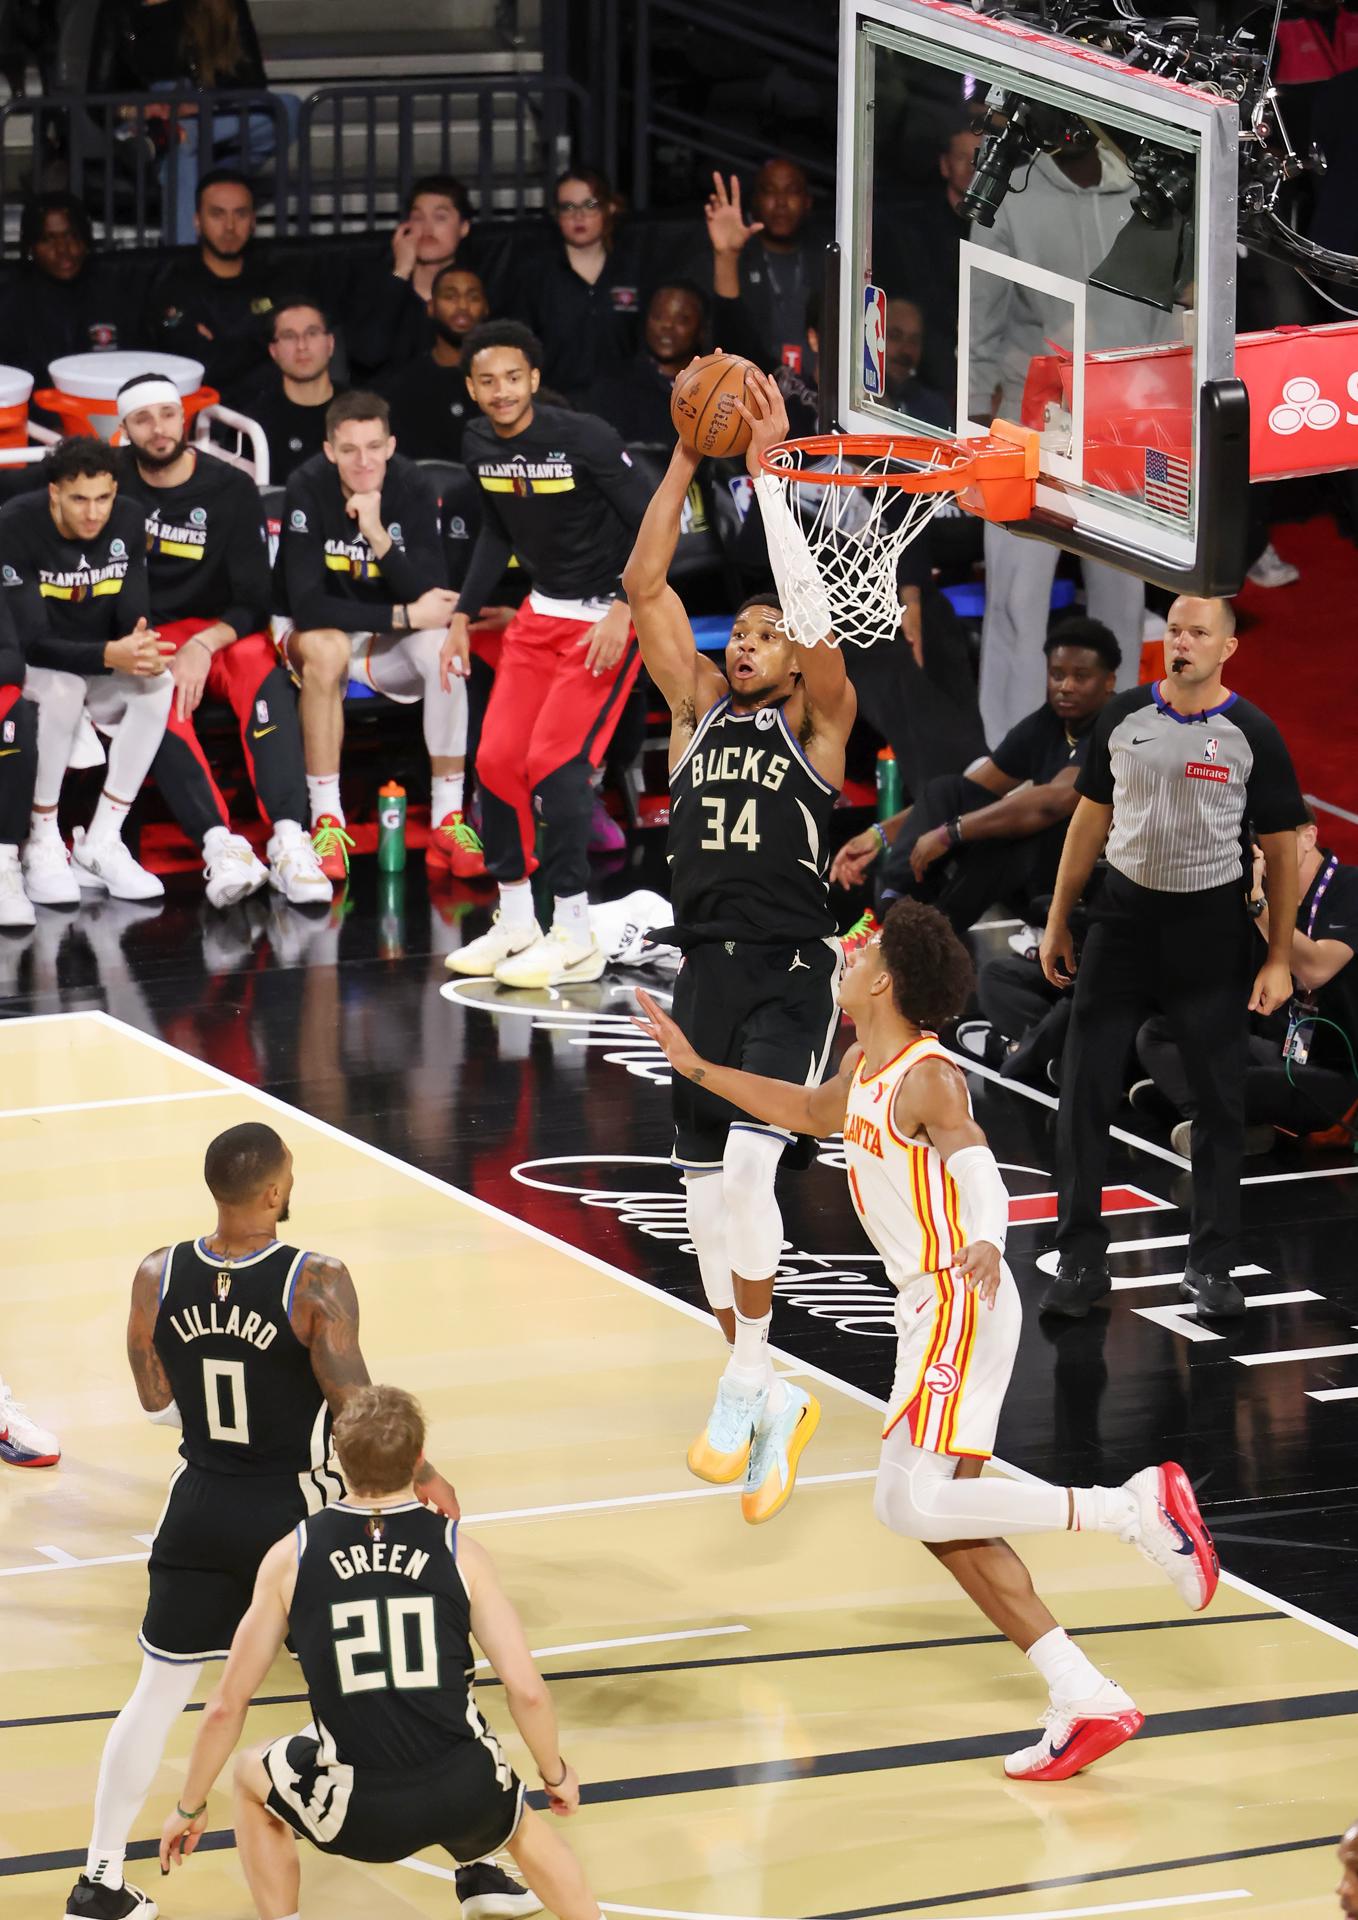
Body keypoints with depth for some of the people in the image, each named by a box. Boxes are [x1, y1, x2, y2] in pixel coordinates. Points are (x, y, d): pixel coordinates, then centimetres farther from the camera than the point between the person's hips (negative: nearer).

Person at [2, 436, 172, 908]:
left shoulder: (128, 522, -10)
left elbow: (134, 617, -9)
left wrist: (142, 648, -35)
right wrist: (110, 656, -44)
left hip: (103, 664, 4)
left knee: (158, 686, -26)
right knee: (62, 688, -37)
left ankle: (100, 843, -18)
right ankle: (42, 846, -21)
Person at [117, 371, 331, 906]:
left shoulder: (231, 490, 0)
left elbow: (255, 602, -1)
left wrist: (205, 644, -22)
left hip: (219, 631, 0)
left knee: (263, 674, -33)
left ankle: (288, 840, -48)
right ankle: (219, 843, -50)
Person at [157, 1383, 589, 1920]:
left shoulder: (291, 1557, 1)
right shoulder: (460, 1552, 0)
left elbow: (227, 1705, 5)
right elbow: (526, 1690, -4)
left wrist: (190, 1807, 19)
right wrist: (556, 1774, 15)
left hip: (360, 1813, -1)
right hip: (466, 1797, 1)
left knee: (251, 1778, 31)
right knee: (524, 1827, 37)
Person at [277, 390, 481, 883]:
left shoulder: (412, 488, -13)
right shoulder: (308, 489, -20)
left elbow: (433, 595, -20)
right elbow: (307, 604, -27)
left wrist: (378, 536, -33)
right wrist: (404, 616, -28)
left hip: (393, 642, 2)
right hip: (317, 636, -2)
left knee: (442, 646, -29)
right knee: (325, 646, -36)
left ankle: (448, 820, -23)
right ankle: (326, 822, -30)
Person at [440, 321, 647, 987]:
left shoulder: (583, 438, -21)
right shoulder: (479, 445, -1)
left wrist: (623, 610, -27)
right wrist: (464, 616, 13)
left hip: (606, 618, -7)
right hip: (542, 613, 7)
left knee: (554, 763, -15)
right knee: (496, 761, 2)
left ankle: (576, 938, -7)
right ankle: (515, 924, 16)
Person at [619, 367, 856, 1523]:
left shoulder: (817, 723, 0)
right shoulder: (700, 706, 12)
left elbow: (813, 607, -16)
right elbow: (644, 586, 4)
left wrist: (767, 470, -17)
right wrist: (687, 463, -3)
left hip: (794, 973, -6)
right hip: (707, 971, 6)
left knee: (748, 1165, -24)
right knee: (706, 1196, 8)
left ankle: (745, 1384, -14)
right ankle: (770, 1405, 21)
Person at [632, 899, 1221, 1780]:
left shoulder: (928, 1080, -16)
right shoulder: (865, 1067, 12)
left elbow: (978, 1170, -32)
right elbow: (813, 1113, 35)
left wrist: (986, 1244, -53)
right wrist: (697, 1068, 36)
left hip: (961, 1306, -10)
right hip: (931, 1310, 10)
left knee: (915, 1503, -17)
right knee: (945, 1520, 7)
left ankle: (1136, 1507, -13)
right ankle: (1087, 1701, 5)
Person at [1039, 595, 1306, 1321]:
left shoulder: (1252, 735, -7)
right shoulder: (1123, 717, 0)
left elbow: (1280, 850, -3)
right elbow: (1090, 819, 10)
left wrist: (1280, 959, -6)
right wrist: (1058, 921, 9)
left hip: (1210, 927, -2)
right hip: (1124, 915, 2)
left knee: (1219, 1099, 4)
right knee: (1084, 1091, -2)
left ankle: (1211, 1265, 15)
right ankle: (1080, 1262, 5)